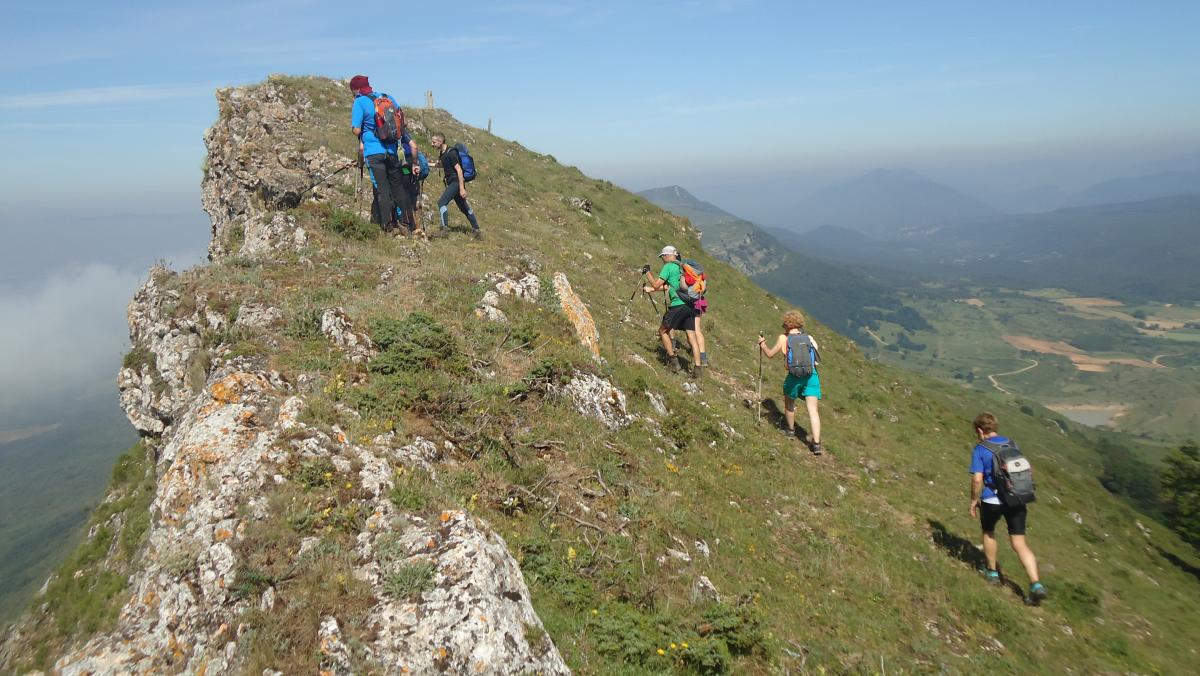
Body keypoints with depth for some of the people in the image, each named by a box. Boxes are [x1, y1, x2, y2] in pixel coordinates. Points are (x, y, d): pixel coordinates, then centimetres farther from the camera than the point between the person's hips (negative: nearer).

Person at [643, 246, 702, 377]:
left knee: (663, 331, 11)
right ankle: (697, 368, -1)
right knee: (692, 337, 4)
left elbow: (656, 285, -6)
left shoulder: (668, 266, -3)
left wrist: (647, 272, 9)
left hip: (678, 306, -7)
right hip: (690, 306, 7)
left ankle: (673, 360, 8)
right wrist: (650, 289, 33)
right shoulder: (682, 267, 21)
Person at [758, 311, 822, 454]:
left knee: (789, 403, 26)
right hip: (811, 374, 2)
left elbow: (770, 354, 13)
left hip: (795, 376, -2)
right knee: (813, 410, -1)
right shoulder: (809, 338, 12)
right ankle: (816, 444, -8)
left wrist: (762, 344, 30)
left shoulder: (783, 338, 6)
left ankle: (791, 430, 43)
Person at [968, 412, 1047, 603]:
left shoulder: (979, 449, -10)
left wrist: (974, 501, -2)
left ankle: (992, 572, 36)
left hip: (992, 500, -4)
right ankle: (1036, 584, -9)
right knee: (1019, 543, 4)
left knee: (988, 533, 24)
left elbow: (977, 479, -16)